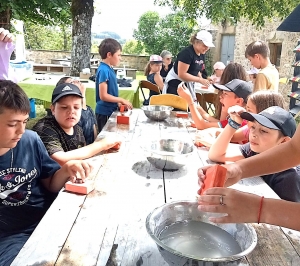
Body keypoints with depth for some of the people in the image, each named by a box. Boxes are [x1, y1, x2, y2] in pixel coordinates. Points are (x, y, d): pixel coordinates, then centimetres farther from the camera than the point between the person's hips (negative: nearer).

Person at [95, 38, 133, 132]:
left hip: (111, 111, 8)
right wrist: (122, 100, -13)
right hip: (104, 113, -8)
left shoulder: (109, 69, 8)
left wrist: (119, 103, 4)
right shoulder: (103, 70, -18)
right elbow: (103, 96, -21)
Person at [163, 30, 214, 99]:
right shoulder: (187, 53, -21)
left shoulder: (202, 54, 3)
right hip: (176, 84, -8)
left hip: (188, 85, 8)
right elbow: (181, 74, -26)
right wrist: (200, 80, -25)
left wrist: (202, 79, -2)